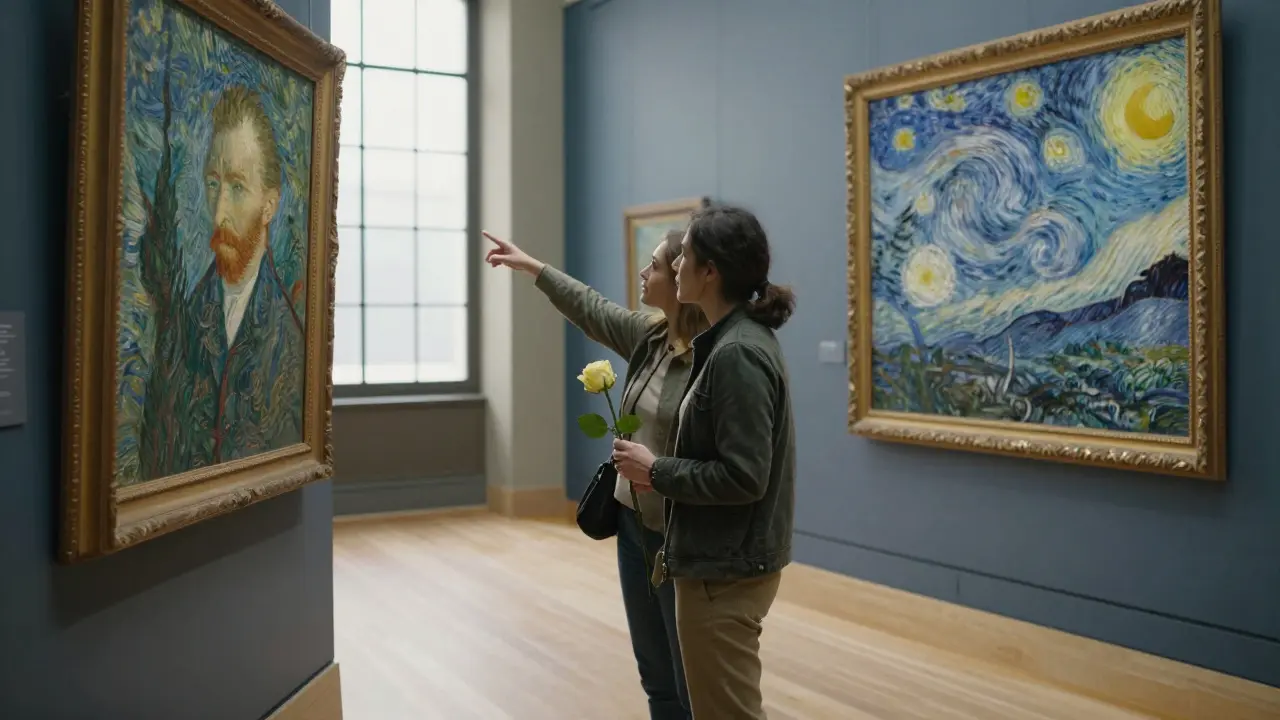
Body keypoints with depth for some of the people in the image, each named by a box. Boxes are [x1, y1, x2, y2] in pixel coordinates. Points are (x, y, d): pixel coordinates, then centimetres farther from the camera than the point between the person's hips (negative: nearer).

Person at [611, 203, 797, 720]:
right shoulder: (738, 339, 8)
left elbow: (743, 477, -25)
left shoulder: (737, 354, -22)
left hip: (726, 571, -10)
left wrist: (656, 472, -15)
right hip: (725, 561, 10)